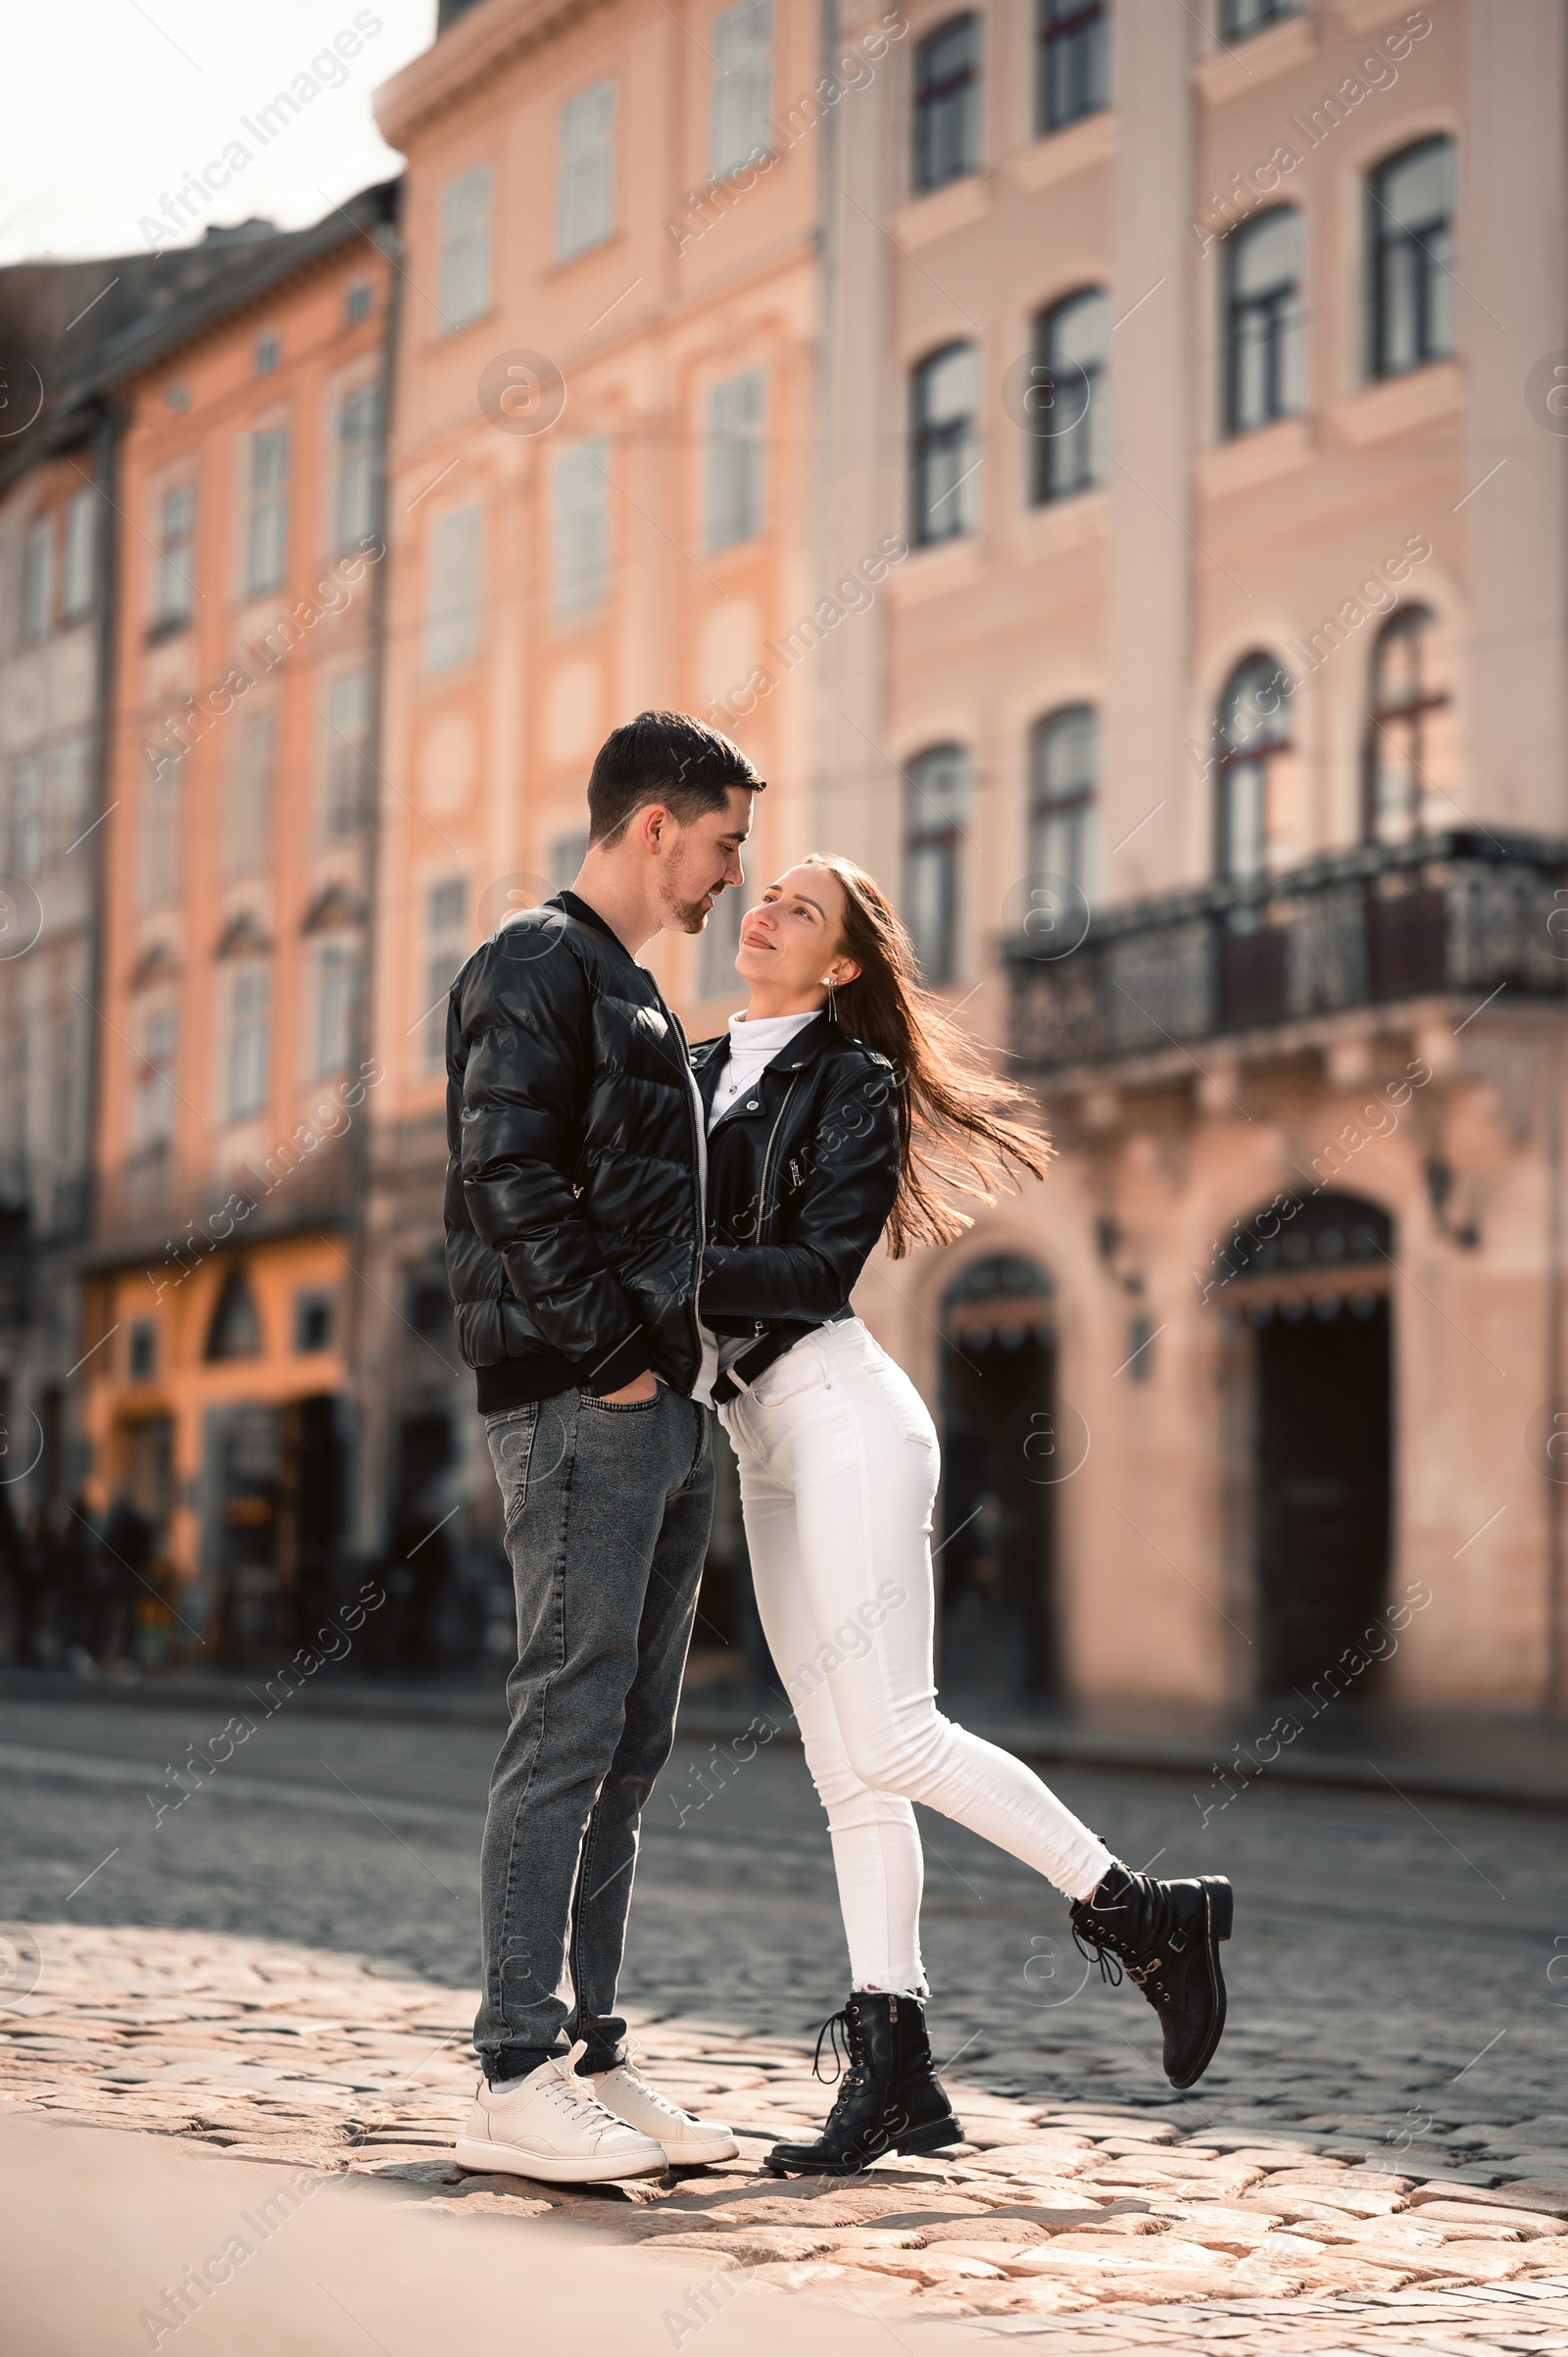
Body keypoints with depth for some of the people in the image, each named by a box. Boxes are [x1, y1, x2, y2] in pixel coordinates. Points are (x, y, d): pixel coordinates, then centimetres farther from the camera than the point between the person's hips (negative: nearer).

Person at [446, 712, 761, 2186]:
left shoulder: (635, 996, 24)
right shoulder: (533, 968, -5)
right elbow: (512, 1182, -16)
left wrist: (671, 1364, 14)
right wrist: (613, 1356, -16)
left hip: (660, 1409, 9)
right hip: (577, 1402, -9)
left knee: (627, 1747, 8)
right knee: (568, 1728, -10)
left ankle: (589, 2057, 13)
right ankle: (513, 2080, -7)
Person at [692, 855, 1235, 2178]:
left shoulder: (853, 1085, -3)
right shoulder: (697, 1074, 18)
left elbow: (820, 1265, -14)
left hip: (842, 1416, -7)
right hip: (763, 1445, 7)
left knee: (890, 1742, -14)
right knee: (845, 1771, 3)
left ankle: (1146, 1917, 0)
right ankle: (894, 2072, 4)